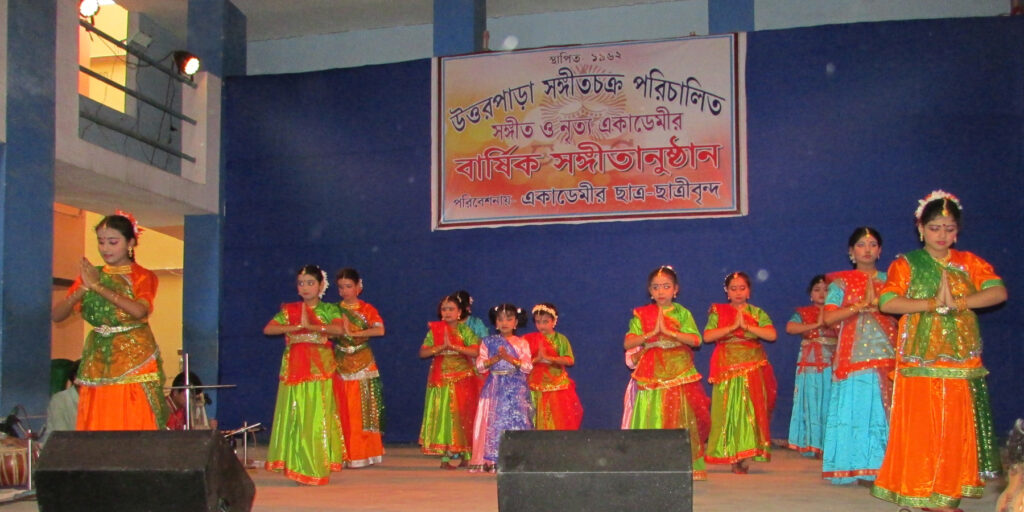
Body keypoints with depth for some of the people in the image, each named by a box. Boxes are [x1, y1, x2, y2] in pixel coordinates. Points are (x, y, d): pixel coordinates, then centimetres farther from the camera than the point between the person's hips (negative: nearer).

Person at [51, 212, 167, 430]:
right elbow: (56, 315, 2)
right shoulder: (90, 275, 11)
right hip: (97, 363, 3)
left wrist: (98, 286, -16)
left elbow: (139, 310, -18)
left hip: (135, 361, -3)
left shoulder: (143, 277, 3)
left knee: (134, 427, -7)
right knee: (96, 429, 0)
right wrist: (83, 289, -14)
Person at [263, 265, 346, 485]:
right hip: (295, 368, 2)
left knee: (318, 417, -5)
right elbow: (268, 329, -1)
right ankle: (298, 467, 5)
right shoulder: (289, 310, 12)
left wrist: (310, 326, -16)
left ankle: (318, 468, -1)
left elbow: (338, 329, -13)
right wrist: (295, 327, -13)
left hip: (320, 368, -2)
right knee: (295, 417, -1)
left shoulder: (329, 309, 7)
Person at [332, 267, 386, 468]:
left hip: (363, 364, -1)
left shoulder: (367, 309, 4)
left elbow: (379, 330, -12)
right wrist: (342, 330, -18)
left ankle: (363, 453, 4)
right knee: (342, 410, -2)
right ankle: (344, 454, 2)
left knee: (363, 409, -2)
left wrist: (353, 333, -15)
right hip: (341, 364, 1)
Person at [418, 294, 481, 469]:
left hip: (462, 379, -2)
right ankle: (446, 456, 1)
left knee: (461, 416, -3)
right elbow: (422, 352, -1)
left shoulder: (464, 330, 1)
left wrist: (453, 346, -19)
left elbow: (475, 351, -12)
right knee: (442, 416, -2)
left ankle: (462, 454, 2)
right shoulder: (434, 330, 7)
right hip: (441, 380, 2)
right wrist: (442, 347, -14)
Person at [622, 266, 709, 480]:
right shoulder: (641, 315, 7)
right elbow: (628, 343, -4)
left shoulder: (682, 313, 6)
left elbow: (695, 340, -8)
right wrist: (652, 333, -14)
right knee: (651, 420, -4)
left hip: (679, 374, 0)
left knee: (680, 420, 0)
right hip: (651, 375, 0)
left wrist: (668, 331, -16)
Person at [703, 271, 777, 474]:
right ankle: (731, 456, -1)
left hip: (753, 369, 1)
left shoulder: (757, 313, 10)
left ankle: (743, 455, 1)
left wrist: (746, 326, -13)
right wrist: (733, 326, -13)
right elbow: (707, 336, -7)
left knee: (750, 411, -4)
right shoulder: (718, 312, 8)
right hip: (727, 369, -1)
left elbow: (771, 335, -5)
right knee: (728, 412, -5)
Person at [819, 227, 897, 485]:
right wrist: (861, 305, -9)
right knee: (855, 408, -6)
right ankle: (855, 468, -3)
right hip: (854, 355, -2)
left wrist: (877, 304, -10)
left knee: (884, 410, -4)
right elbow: (829, 317, -3)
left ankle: (881, 467, -1)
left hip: (886, 354, 2)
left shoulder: (889, 280, 15)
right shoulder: (842, 282, 9)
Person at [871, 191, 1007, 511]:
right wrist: (934, 303, -18)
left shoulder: (970, 263, 11)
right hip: (919, 363, -2)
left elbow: (999, 292, -6)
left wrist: (957, 303, -19)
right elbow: (887, 302, -12)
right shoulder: (906, 264, 5)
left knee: (956, 432, 2)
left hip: (962, 363, 2)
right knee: (919, 430, -4)